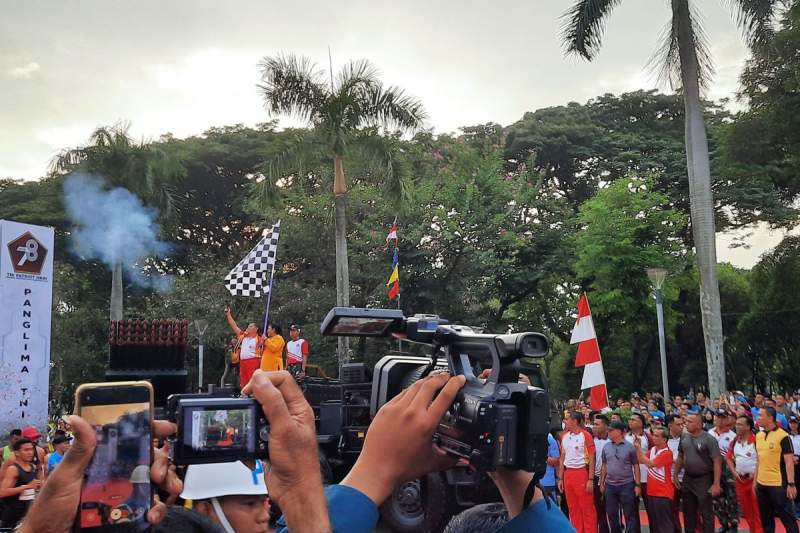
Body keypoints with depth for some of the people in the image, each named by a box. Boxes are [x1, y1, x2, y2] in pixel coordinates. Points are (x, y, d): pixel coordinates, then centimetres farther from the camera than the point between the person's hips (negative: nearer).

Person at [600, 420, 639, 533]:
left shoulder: (630, 447, -6)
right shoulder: (606, 447, 5)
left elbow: (636, 466, -3)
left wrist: (638, 484, -6)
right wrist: (602, 483, 10)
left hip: (627, 485, -4)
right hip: (610, 485, 4)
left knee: (629, 515, 3)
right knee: (612, 514, 11)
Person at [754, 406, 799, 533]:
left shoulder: (783, 436, -12)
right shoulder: (758, 436, 7)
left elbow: (789, 462, -12)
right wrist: (755, 481, 15)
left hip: (778, 484, -6)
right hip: (761, 484, 6)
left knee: (787, 517, 2)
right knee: (766, 518, 15)